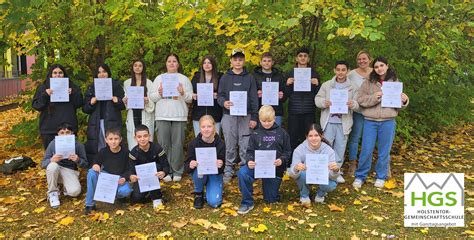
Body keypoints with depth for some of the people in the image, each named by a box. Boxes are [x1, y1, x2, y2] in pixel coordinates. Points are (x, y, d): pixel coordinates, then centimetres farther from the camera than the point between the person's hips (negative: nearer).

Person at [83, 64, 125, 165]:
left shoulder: (116, 85, 10)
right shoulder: (91, 88, 15)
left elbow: (123, 105, 4)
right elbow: (85, 109, 11)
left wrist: (116, 100, -14)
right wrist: (91, 102, -8)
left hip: (112, 123, -2)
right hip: (95, 124, 2)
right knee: (96, 150, -4)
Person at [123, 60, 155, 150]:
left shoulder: (149, 83, 5)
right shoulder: (127, 83, 13)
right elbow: (124, 98, 17)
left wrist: (147, 101, -16)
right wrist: (124, 100, -5)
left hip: (145, 115, -2)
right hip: (132, 115, 2)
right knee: (133, 143, -1)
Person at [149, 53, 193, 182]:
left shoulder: (184, 79, 11)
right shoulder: (159, 78, 14)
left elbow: (190, 98, 5)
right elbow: (152, 97, 9)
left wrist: (183, 93, -14)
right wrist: (159, 93, -11)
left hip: (179, 116, -1)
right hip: (162, 116, 1)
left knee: (178, 144, -2)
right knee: (163, 144, 0)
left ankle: (177, 171, 8)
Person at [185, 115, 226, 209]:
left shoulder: (220, 144, -17)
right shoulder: (193, 143, -16)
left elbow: (222, 168, -12)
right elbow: (187, 166, -12)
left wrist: (221, 165, -36)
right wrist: (190, 165, -36)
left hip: (215, 174, 0)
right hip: (199, 171, 1)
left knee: (214, 202, -20)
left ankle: (211, 188, 16)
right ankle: (198, 194, -5)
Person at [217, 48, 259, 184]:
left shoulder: (249, 78, 9)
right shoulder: (225, 78, 10)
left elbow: (254, 99, 6)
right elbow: (220, 95, 7)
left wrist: (254, 117, 0)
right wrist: (223, 102, -16)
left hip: (246, 116, 0)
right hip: (229, 116, 0)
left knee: (245, 146, 0)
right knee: (230, 146, 3)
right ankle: (228, 171, 13)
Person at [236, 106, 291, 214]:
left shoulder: (281, 133, 3)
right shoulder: (255, 134, 5)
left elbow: (287, 151, 3)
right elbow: (250, 151, 3)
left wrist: (281, 160, -18)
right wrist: (250, 161, -19)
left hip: (275, 168, 0)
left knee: (270, 200, 6)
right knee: (242, 173, -32)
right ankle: (247, 203, -13)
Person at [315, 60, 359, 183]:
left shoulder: (353, 87, 4)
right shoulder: (326, 85, 4)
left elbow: (358, 103, 0)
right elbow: (317, 98, 4)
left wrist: (353, 104, -24)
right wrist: (323, 102, -18)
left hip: (344, 122, 1)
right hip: (328, 121, 0)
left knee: (340, 148, 9)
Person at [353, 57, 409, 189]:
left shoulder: (395, 82, 6)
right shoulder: (368, 82, 2)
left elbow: (398, 104, 9)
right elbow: (360, 99, -4)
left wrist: (404, 101, -13)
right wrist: (374, 97, -18)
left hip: (388, 121, 1)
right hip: (370, 121, -1)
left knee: (384, 151, 10)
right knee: (366, 151, 3)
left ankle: (381, 177, 26)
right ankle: (360, 176, 18)